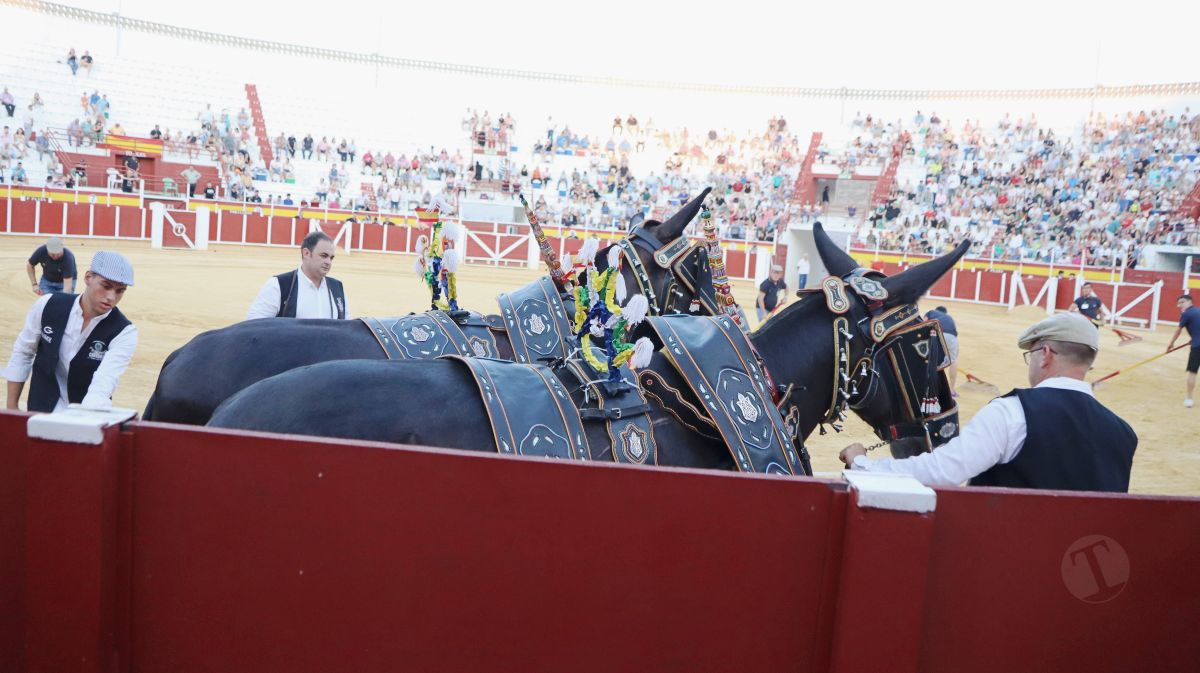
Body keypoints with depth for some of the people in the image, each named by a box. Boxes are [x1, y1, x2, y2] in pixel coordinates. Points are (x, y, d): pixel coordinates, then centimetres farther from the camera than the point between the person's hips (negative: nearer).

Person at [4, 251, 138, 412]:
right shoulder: (48, 306, -10)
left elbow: (103, 386, -31)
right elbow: (23, 353, 4)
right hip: (39, 413, 1)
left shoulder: (124, 332, -19)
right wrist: (12, 406, 5)